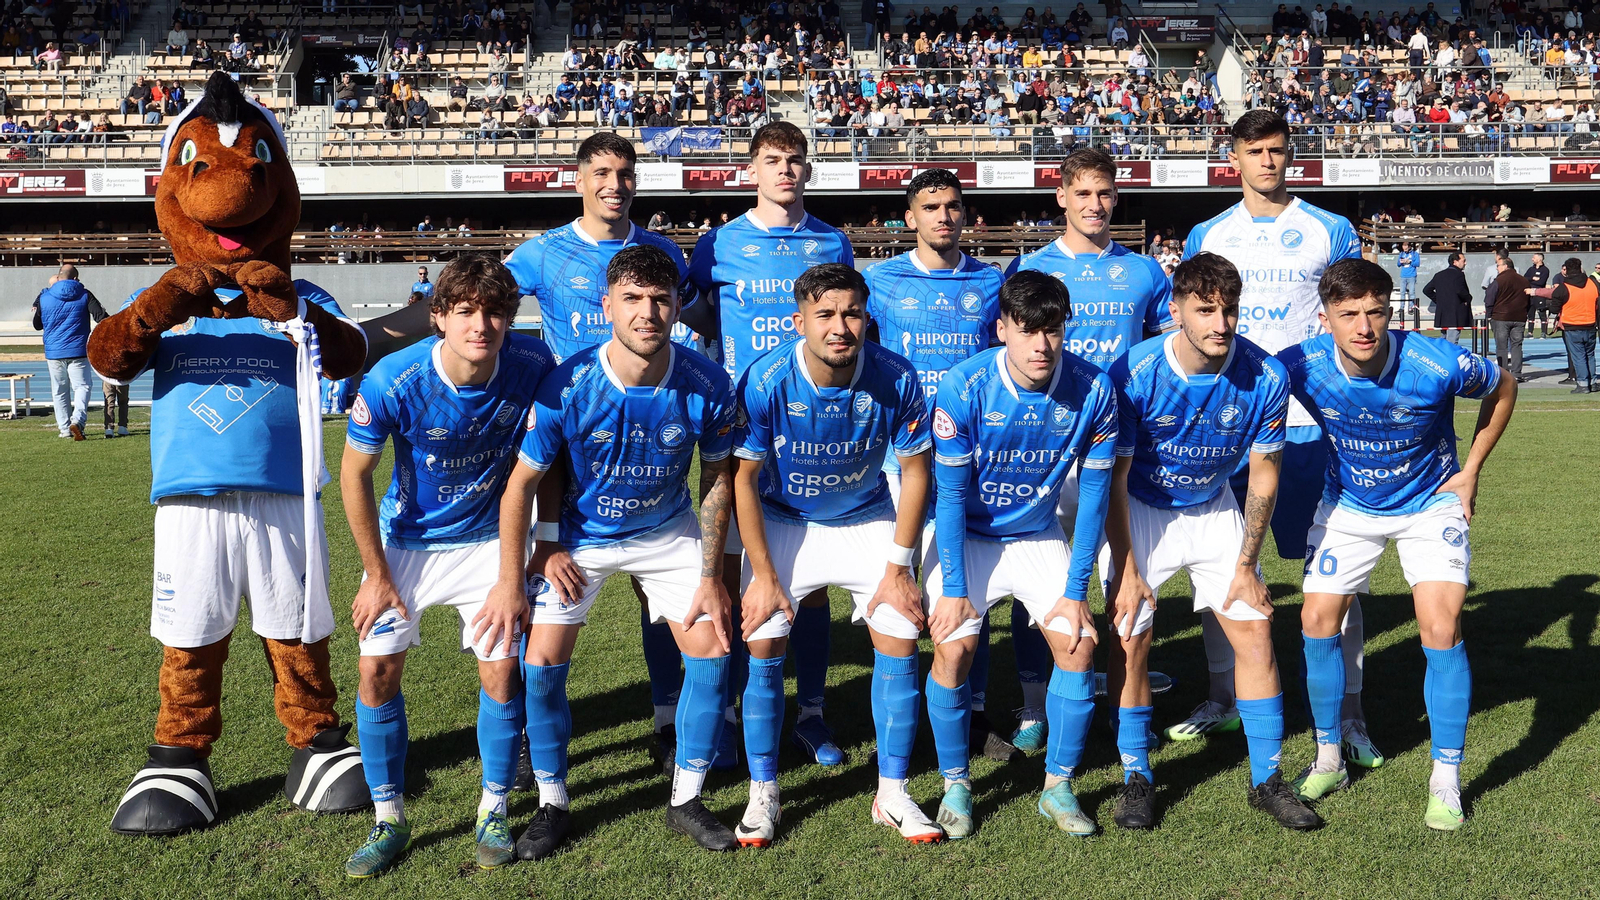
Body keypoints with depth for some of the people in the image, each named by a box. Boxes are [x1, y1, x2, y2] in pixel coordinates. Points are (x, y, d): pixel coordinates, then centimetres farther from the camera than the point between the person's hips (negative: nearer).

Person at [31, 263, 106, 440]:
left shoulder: (44, 297, 3)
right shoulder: (84, 295, -3)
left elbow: (37, 325, 13)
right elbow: (101, 317, -8)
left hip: (53, 353, 2)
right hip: (78, 351, -2)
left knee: (59, 391, 10)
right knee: (82, 386, 1)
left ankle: (65, 428, 10)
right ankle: (77, 420, -23)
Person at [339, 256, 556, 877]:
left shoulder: (532, 365, -22)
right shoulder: (393, 382, -26)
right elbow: (355, 475, -12)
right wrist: (378, 576, -7)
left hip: (487, 538, 1)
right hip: (405, 540, 0)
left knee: (502, 668, -6)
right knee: (377, 669, -5)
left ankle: (494, 813, 15)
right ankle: (389, 820, 13)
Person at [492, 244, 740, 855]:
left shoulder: (707, 386, -23)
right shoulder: (567, 387, -28)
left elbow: (716, 479, -7)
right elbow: (521, 483, -15)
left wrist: (710, 576, -7)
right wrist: (511, 581, -13)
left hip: (669, 531, 1)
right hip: (580, 535, -1)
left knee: (712, 650, -6)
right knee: (541, 663, -8)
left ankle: (686, 801, 13)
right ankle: (552, 804, 15)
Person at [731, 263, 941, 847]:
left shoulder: (895, 378, -22)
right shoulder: (766, 382, -24)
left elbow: (914, 471, -9)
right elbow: (743, 479, -13)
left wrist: (898, 567, -9)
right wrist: (762, 573, -13)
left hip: (867, 520, 1)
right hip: (781, 521, -1)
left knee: (899, 640, -7)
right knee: (763, 647, -8)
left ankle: (892, 793, 9)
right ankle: (762, 794, 10)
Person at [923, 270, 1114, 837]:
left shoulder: (1093, 390, -18)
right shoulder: (964, 387, -24)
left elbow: (1093, 493, -10)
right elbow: (950, 494, -16)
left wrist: (1076, 591, -10)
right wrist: (953, 588, -17)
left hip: (1040, 537, 2)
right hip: (965, 536, -2)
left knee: (1079, 642, -13)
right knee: (953, 648, -18)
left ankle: (1059, 789, 7)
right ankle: (954, 786, 5)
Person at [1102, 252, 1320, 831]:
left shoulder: (1265, 377, -20)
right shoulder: (1134, 375, -25)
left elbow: (1263, 475, -6)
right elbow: (1114, 477, -16)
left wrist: (1246, 564, -5)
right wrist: (1126, 569, -14)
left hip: (1215, 510, 2)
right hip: (1138, 510, -2)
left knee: (1255, 634, -3)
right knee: (1129, 639, -6)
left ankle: (1267, 779, 11)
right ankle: (1136, 777, 11)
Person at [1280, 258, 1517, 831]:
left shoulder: (1437, 365, -29)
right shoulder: (1302, 368, -25)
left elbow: (1503, 387, -6)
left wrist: (1470, 472, -4)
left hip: (1430, 504, -2)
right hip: (1347, 507, 3)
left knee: (1440, 629, -14)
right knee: (1317, 621, -2)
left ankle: (1446, 782, 1)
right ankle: (1328, 761, 18)